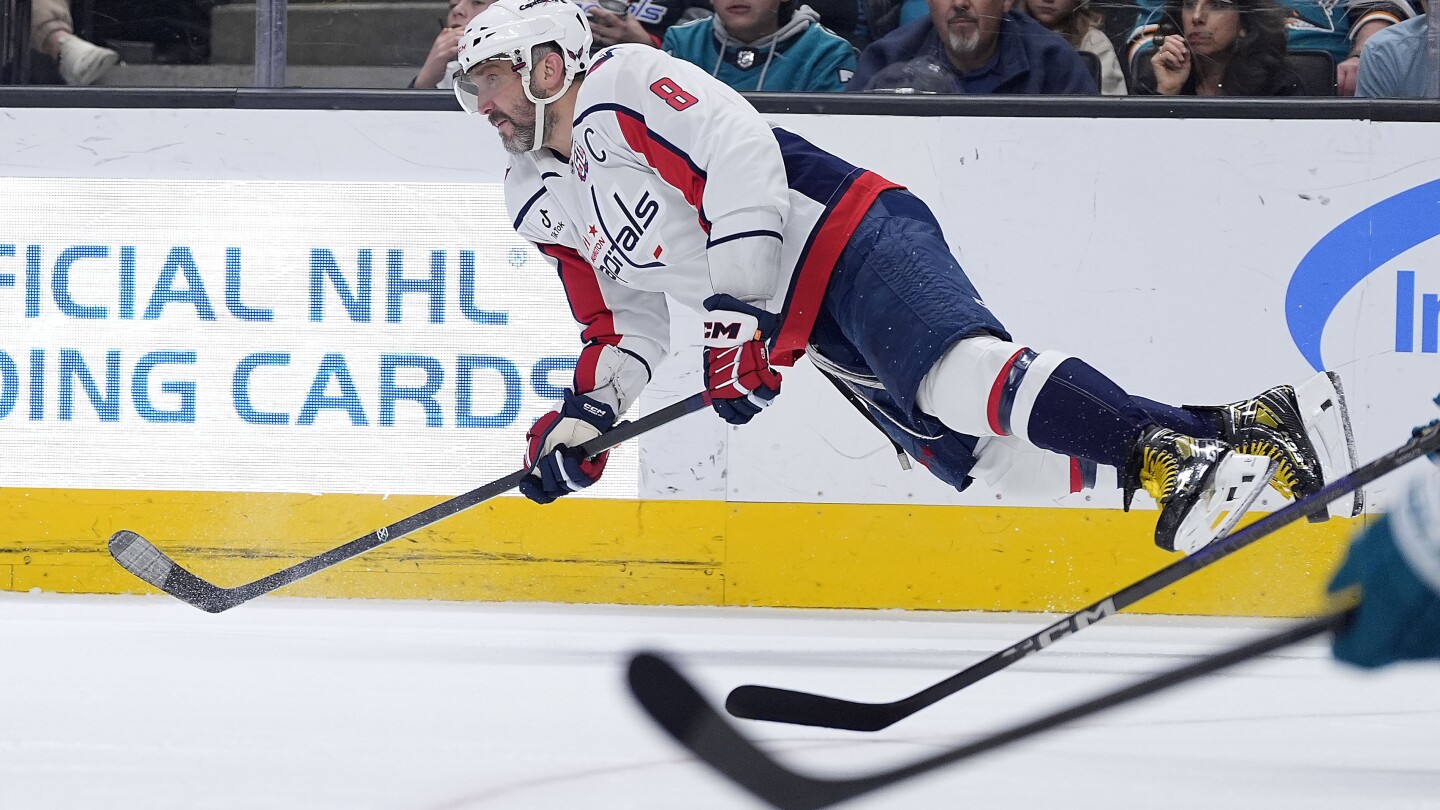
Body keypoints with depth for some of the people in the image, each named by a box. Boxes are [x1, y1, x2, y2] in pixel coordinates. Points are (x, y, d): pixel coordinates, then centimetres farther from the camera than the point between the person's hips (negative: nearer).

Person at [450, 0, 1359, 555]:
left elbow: (741, 154, -17)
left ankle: (1210, 438, -41)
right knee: (990, 458, -4)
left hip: (853, 238, -9)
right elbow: (627, 326, 28)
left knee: (956, 379, -33)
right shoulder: (544, 205, 21)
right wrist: (584, 418, 10)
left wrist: (737, 309, -22)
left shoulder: (625, 85, -5)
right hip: (815, 334, 9)